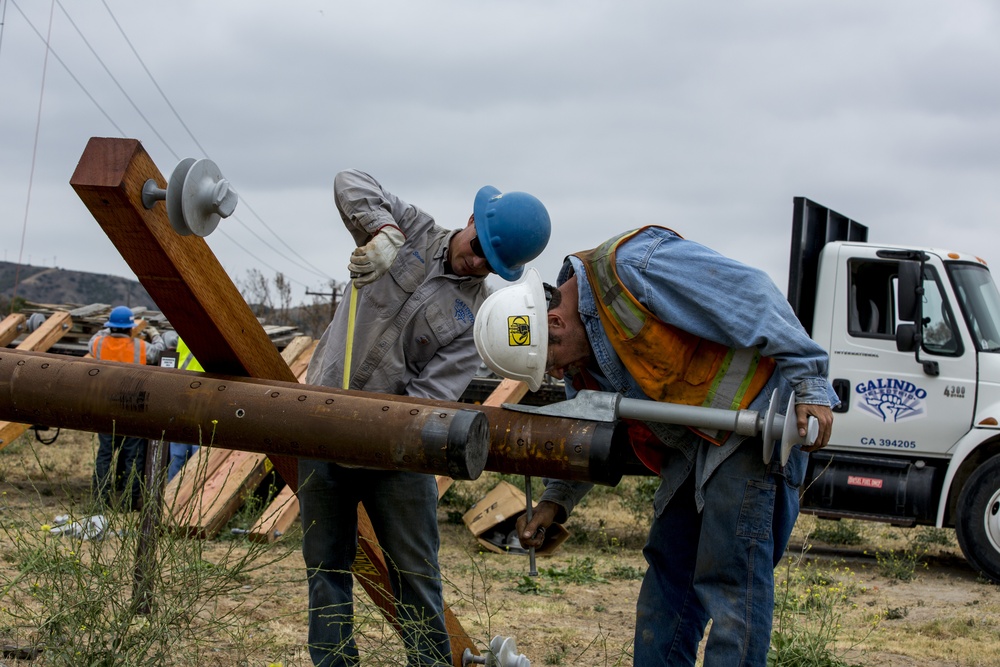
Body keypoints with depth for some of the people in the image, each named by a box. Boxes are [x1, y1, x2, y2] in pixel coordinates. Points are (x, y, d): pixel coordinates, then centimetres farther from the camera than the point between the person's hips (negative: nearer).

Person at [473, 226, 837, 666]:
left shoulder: (631, 266, -22)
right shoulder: (580, 354, 7)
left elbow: (754, 295, -22)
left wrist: (808, 383, -21)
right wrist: (555, 501, 5)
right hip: (694, 446, 9)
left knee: (731, 578, -11)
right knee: (668, 568, 11)